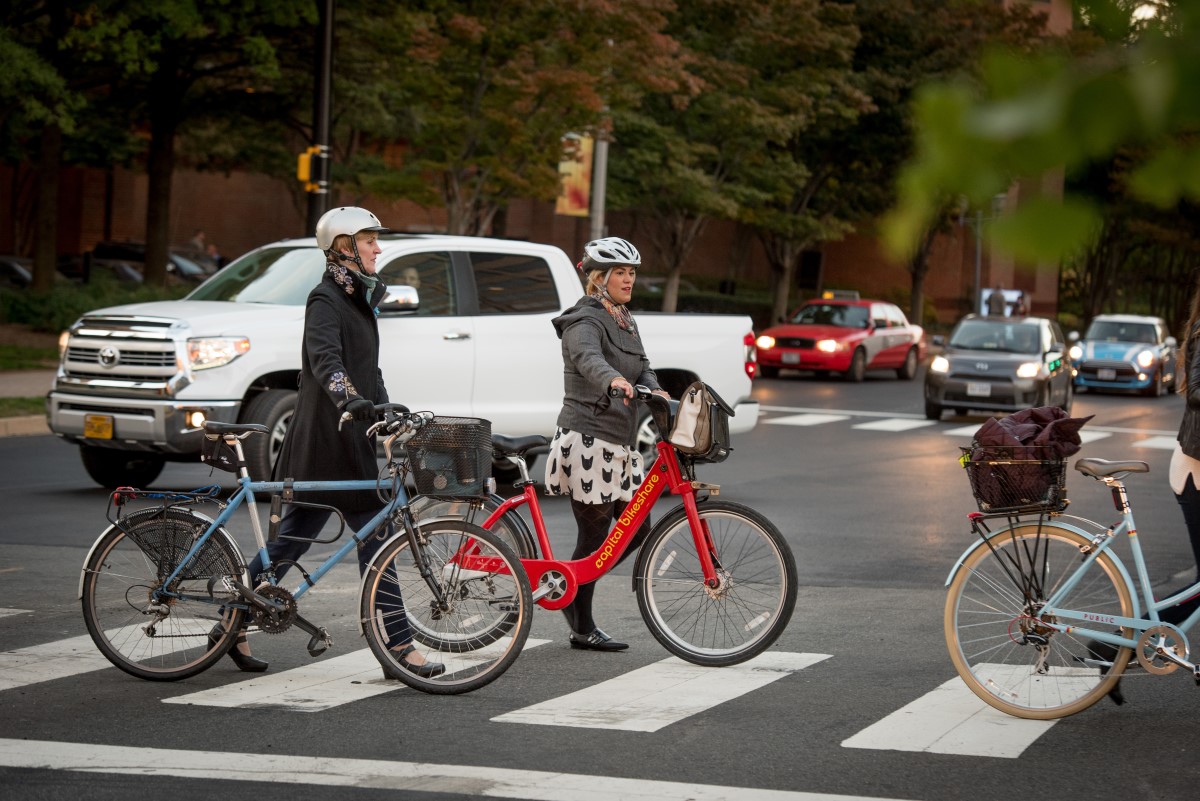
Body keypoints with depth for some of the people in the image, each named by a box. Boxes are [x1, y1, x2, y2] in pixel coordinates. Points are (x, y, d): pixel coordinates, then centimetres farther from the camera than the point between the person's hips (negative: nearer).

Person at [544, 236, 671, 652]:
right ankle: (582, 629, 8)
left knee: (637, 529, 7)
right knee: (594, 534, -3)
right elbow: (588, 358, -33)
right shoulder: (585, 321, -12)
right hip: (587, 440, -9)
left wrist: (654, 391, -15)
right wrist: (614, 380, -55)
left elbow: (641, 367, 9)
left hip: (619, 442, 9)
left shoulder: (625, 322, 18)